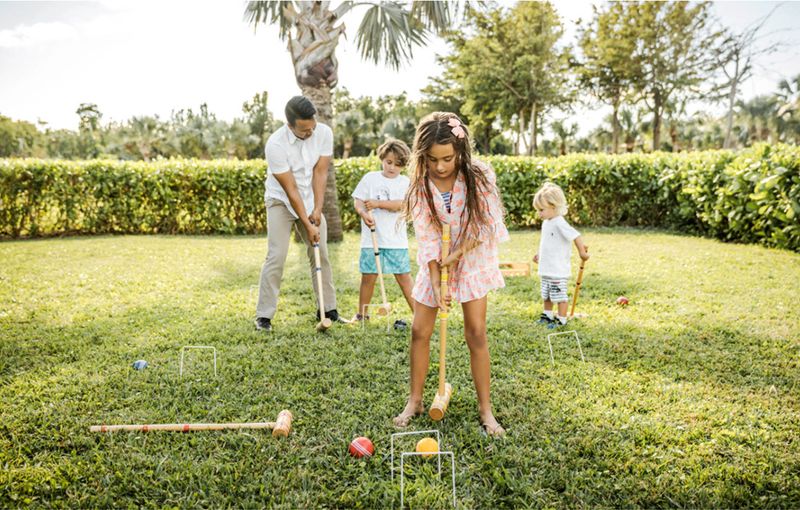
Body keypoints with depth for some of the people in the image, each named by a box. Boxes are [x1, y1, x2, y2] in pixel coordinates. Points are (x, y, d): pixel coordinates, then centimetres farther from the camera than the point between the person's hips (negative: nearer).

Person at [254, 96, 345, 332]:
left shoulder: (324, 133, -14)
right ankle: (264, 315, -6)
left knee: (321, 254, 4)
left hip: (311, 200, 4)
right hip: (281, 201, -4)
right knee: (277, 256, -13)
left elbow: (320, 173, -10)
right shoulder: (275, 144, -26)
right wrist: (307, 224, -22)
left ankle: (328, 309, 14)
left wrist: (317, 210, -16)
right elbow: (290, 189, -23)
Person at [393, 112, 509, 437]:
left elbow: (488, 225, -15)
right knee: (419, 331, 2)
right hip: (435, 263, 2)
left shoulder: (479, 175, -19)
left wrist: (456, 255, -16)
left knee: (476, 334, -4)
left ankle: (485, 409, 9)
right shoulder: (420, 185, -14)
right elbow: (426, 238, -14)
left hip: (473, 260, -2)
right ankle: (415, 401, 20)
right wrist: (436, 281, -20)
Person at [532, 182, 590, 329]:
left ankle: (561, 319, 13)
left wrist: (582, 252, -18)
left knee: (559, 295, 2)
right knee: (546, 295, 21)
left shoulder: (560, 224, -21)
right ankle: (547, 315, 36)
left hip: (558, 271, -9)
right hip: (546, 269, 9)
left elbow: (576, 236, -24)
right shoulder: (545, 223, 9)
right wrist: (540, 254, 23)